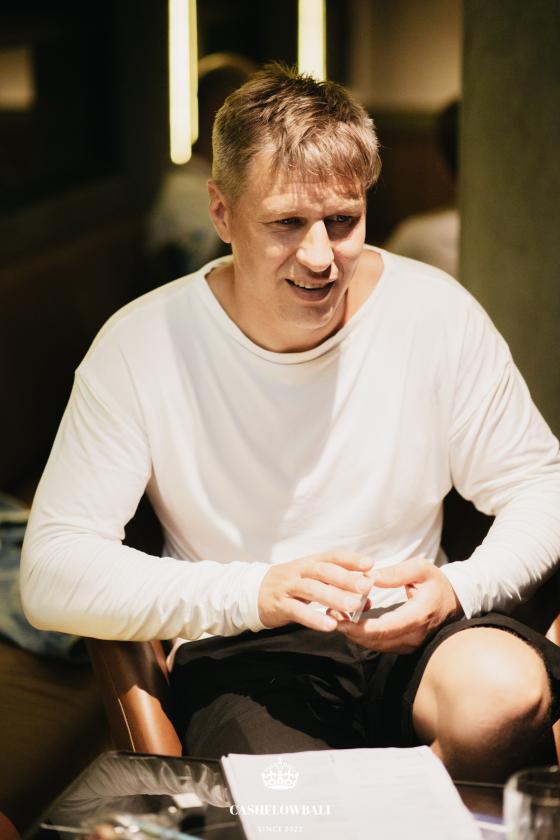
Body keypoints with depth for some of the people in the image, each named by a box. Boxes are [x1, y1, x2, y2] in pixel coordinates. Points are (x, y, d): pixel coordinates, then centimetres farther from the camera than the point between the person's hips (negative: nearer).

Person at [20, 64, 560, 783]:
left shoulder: (436, 313, -3)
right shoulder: (142, 347, -9)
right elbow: (51, 574, -12)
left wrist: (458, 589, -17)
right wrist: (254, 591, -25)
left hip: (413, 635, 3)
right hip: (242, 656, -3)